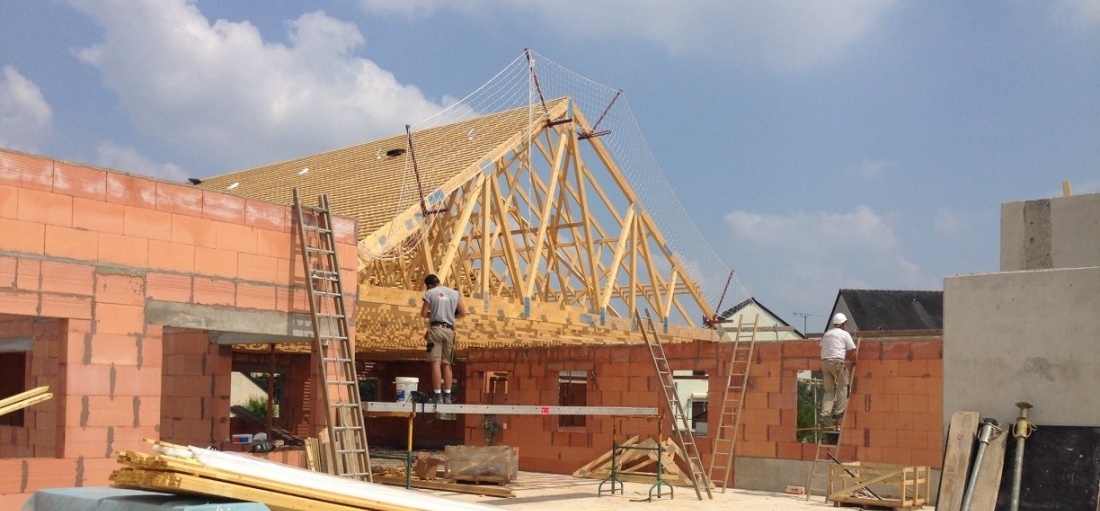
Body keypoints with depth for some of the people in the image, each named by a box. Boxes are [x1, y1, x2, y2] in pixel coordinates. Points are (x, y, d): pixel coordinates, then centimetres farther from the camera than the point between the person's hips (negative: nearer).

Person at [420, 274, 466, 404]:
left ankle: (438, 396, -13)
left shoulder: (430, 293, 1)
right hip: (449, 330, 4)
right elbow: (463, 313, 13)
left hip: (436, 329, -4)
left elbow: (423, 313, 0)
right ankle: (447, 396, 5)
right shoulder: (455, 293, 13)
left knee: (436, 363, -6)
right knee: (446, 364, 9)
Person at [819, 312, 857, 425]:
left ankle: (825, 414, -4)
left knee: (829, 390, 8)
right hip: (837, 362, -6)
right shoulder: (845, 334, 1)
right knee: (843, 387, 6)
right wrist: (854, 361, 18)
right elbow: (852, 352, -1)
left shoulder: (826, 334, 19)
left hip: (824, 362, 6)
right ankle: (839, 413, 3)